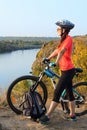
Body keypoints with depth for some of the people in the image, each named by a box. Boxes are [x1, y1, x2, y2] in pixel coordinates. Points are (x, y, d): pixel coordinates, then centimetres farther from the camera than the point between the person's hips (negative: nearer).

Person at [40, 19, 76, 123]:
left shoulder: (68, 39, -15)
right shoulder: (64, 40, 14)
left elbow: (62, 51, -32)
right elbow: (57, 50, 18)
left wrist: (57, 62, -44)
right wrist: (48, 58, 11)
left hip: (68, 70, -10)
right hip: (66, 70, 10)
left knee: (57, 93, -6)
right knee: (69, 92, 15)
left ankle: (47, 116, 0)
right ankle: (72, 115, 26)